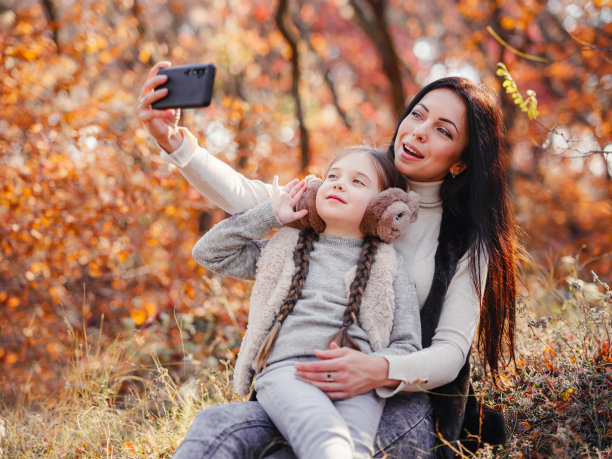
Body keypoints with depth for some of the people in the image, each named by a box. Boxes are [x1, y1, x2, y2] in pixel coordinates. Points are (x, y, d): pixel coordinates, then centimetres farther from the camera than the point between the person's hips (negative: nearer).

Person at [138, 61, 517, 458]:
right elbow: (249, 198, -5)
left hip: (403, 406, -3)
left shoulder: (468, 241, 3)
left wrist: (381, 372, -27)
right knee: (216, 425, -29)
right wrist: (173, 139, -21)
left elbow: (450, 351, -5)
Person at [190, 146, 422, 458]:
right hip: (285, 366, -1)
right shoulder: (287, 249, 28)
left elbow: (407, 346, 14)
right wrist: (269, 215, 22)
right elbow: (208, 253, 27)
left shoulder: (387, 265, 22)